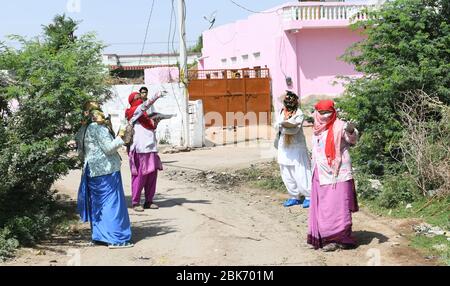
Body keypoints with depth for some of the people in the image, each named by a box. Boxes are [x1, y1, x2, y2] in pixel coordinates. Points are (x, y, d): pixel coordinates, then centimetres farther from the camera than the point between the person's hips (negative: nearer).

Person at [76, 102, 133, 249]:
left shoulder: (82, 131, 13)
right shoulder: (99, 128, -13)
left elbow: (81, 153, 18)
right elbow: (109, 147, -17)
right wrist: (120, 137, -6)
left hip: (91, 172, 8)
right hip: (107, 171, -8)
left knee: (97, 204, 14)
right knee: (113, 203, -5)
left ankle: (99, 236, 18)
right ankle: (116, 239, -6)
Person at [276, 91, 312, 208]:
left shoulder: (299, 114, -9)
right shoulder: (282, 112, 8)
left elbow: (295, 129, -19)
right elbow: (279, 124, -6)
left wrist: (283, 127, -15)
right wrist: (289, 124, -21)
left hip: (297, 147, -6)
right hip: (284, 147, 6)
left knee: (301, 174, -7)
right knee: (287, 175, 10)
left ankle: (309, 196, 5)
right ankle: (294, 197, 21)